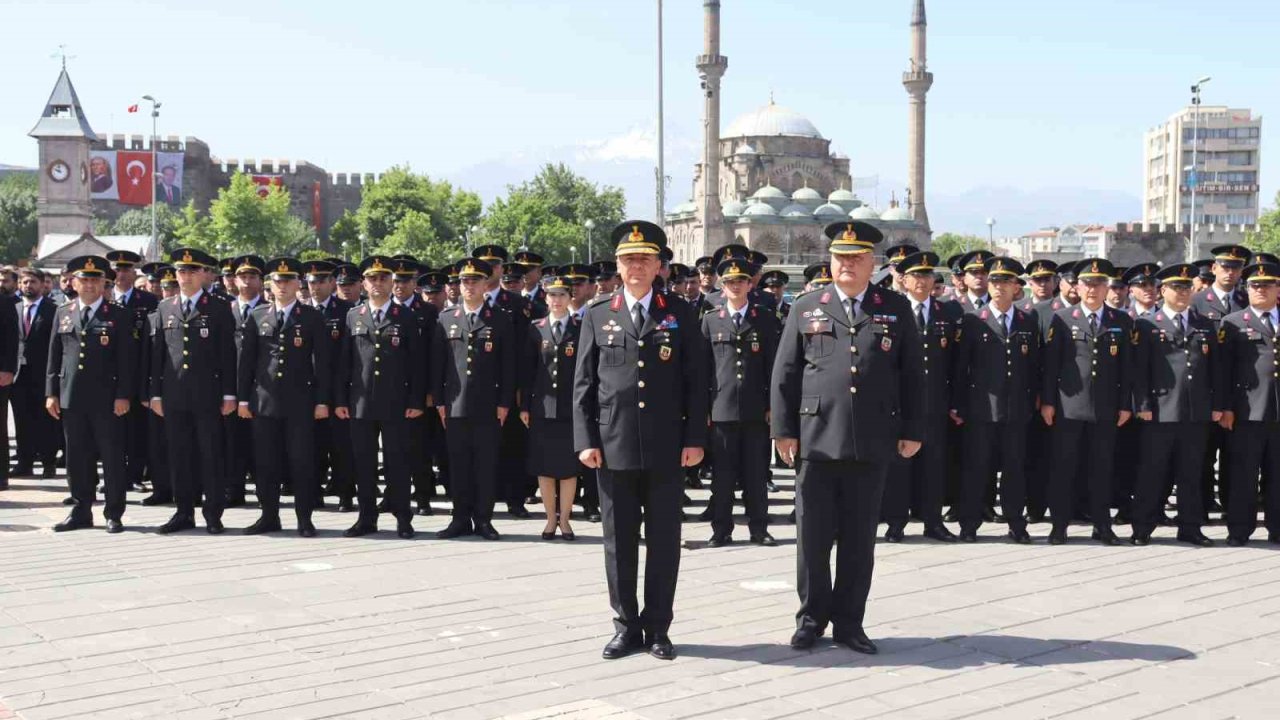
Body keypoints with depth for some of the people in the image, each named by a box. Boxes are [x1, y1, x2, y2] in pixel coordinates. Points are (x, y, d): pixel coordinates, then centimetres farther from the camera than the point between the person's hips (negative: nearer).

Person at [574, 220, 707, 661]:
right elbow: (584, 384, 6)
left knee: (664, 541, 4)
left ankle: (658, 629, 14)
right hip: (614, 447, 1)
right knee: (619, 541, 6)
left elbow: (696, 381, 3)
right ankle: (626, 626, 17)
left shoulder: (680, 316, 6)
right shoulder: (597, 316, 8)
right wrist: (586, 440, -3)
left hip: (666, 449, 0)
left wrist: (695, 439, -4)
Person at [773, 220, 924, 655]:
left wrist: (912, 431, 4)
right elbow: (785, 374, 6)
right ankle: (812, 617, 18)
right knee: (813, 536, 4)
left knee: (859, 539, 7)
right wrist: (783, 429, 0)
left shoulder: (896, 309, 8)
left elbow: (912, 374, 8)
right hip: (816, 440, 0)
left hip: (872, 444, 0)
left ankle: (849, 623, 17)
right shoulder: (806, 309, 8)